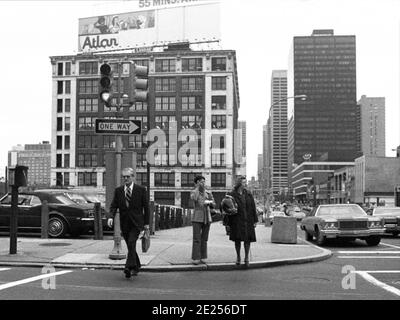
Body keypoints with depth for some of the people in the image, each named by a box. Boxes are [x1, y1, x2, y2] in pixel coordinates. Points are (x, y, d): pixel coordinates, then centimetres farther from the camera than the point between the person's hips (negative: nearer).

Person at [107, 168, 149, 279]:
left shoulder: (141, 190, -1)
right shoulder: (118, 190, 6)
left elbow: (146, 206, 2)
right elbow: (113, 206, 4)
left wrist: (146, 223, 0)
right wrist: (111, 217, -16)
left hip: (136, 223, -4)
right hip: (124, 223, 4)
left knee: (131, 243, -21)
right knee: (130, 246, 10)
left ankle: (129, 267, -21)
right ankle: (136, 266, 26)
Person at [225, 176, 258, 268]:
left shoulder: (248, 194, 7)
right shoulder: (231, 195, -3)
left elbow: (253, 208, 7)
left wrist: (255, 220, 3)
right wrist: (227, 223, -6)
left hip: (248, 221, 2)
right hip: (236, 221, -2)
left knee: (247, 239, 1)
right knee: (237, 239, 5)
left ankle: (246, 258, 13)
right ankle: (238, 257, 21)